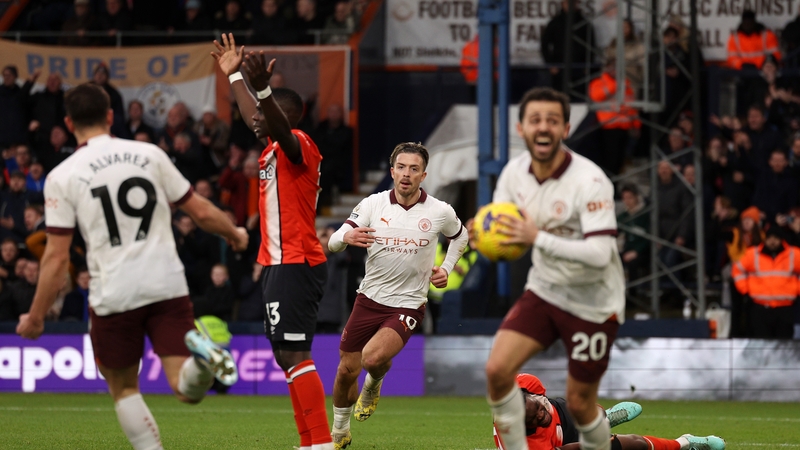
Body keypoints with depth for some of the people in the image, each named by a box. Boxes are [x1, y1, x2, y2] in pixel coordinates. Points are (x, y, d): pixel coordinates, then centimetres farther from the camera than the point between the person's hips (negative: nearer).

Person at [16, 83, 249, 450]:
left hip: (113, 295, -1)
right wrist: (235, 234, 32)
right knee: (187, 390, 0)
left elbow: (57, 257, -3)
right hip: (167, 286, 1)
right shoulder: (150, 155, 6)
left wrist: (35, 317, 6)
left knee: (123, 389, 18)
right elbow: (201, 212, 11)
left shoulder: (62, 177, 0)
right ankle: (201, 359, -34)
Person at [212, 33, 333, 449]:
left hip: (294, 266, -11)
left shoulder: (297, 146, -10)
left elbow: (281, 126, -34)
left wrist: (261, 88, -51)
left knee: (292, 354, -17)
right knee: (287, 356, 10)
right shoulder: (273, 148, 17)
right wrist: (233, 76, 45)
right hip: (279, 264, 11)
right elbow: (253, 118, 37)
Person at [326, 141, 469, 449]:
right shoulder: (373, 205, -6)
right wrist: (347, 236, -35)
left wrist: (446, 269, 4)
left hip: (408, 305, -2)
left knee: (373, 358, -27)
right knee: (347, 371, 5)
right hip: (369, 298, 2)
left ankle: (373, 386, 11)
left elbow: (460, 237, 18)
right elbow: (333, 243, -12)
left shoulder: (440, 212, -5)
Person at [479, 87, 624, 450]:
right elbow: (505, 233, 7)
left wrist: (538, 238, -38)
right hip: (543, 292, 5)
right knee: (497, 369, -13)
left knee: (579, 403, 1)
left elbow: (600, 253, -32)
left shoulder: (590, 181, -24)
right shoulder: (514, 172, -5)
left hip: (592, 302, -5)